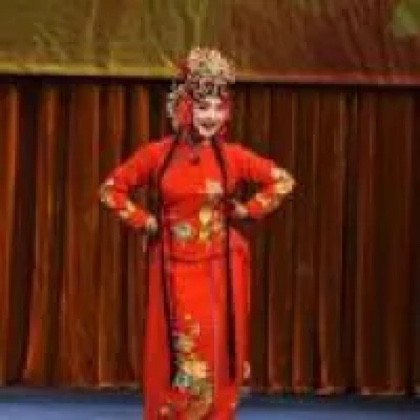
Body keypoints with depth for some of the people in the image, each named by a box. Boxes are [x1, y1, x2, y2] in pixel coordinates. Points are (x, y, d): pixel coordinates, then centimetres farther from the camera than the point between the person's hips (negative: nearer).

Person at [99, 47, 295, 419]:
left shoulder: (232, 156, -2)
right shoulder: (157, 154, -3)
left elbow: (283, 181, 6)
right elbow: (111, 189, 4)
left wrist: (247, 210, 1)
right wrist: (143, 221, -2)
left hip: (218, 269, 0)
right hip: (174, 269, 0)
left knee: (215, 354, 3)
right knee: (177, 355, 3)